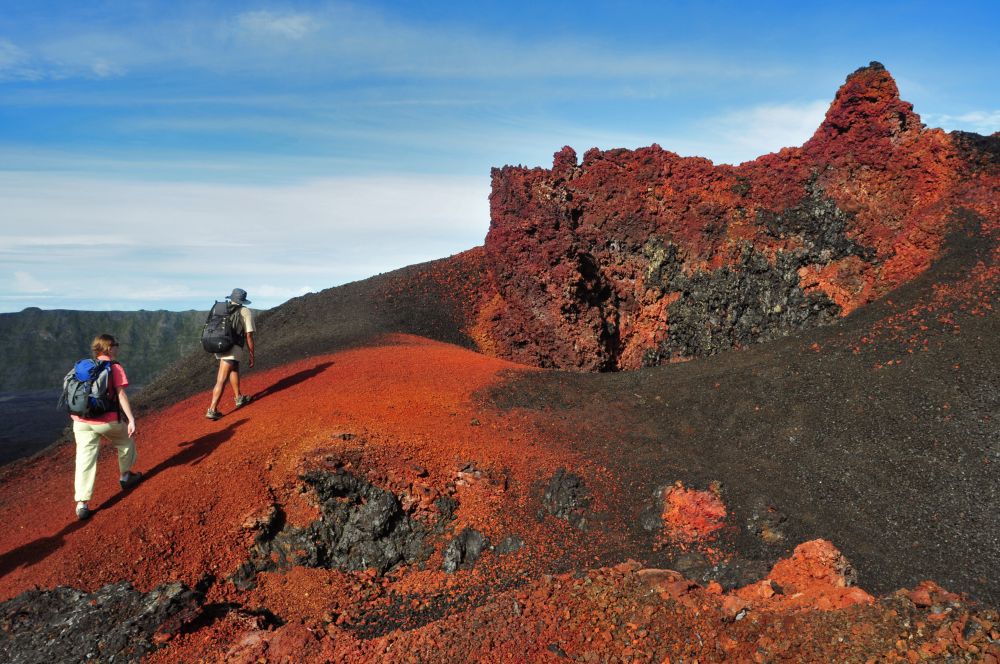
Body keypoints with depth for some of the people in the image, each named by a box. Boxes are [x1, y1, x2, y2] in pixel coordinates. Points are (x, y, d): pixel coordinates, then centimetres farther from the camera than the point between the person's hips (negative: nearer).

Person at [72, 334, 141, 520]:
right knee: (126, 441, 24)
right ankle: (125, 476, 37)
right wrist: (131, 419, -12)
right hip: (107, 420, -4)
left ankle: (82, 504, -4)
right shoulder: (115, 367, -2)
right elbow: (121, 395, -10)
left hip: (81, 421, 5)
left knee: (85, 460, 2)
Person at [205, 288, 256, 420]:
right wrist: (251, 355, 1)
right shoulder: (246, 312, -3)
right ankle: (212, 410, -7)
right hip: (233, 349, -5)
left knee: (235, 369, 27)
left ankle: (239, 398, 36)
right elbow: (249, 336, -7)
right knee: (222, 380, -4)